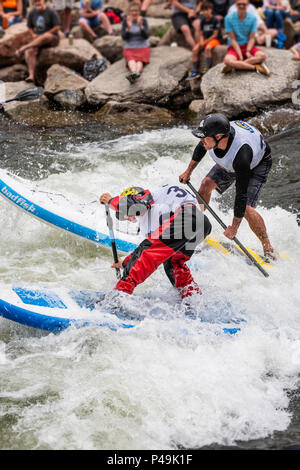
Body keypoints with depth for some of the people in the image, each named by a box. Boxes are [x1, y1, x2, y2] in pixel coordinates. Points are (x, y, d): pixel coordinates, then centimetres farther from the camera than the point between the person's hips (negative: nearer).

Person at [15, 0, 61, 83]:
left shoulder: (51, 12, -7)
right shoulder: (32, 13, 8)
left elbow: (57, 27, -10)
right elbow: (30, 27, 20)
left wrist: (42, 35, -13)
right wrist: (33, 34, -3)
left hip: (52, 38, -4)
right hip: (37, 39, 4)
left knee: (46, 36, -42)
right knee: (30, 51, -28)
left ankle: (23, 48, -35)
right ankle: (31, 75, -38)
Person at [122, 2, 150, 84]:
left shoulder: (143, 20, 1)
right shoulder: (125, 21, 1)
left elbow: (146, 36, -8)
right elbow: (124, 37, -4)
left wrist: (140, 25, -24)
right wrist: (129, 27, -22)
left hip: (143, 47, 0)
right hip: (129, 48, 0)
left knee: (140, 61, -32)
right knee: (131, 60, -34)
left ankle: (134, 74, -63)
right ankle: (134, 72, -66)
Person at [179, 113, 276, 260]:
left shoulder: (241, 155, -46)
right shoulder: (213, 135, -29)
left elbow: (241, 194, -39)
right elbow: (200, 148, 0)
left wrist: (234, 227, -33)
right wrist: (188, 172, 8)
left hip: (258, 164, -7)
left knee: (246, 208, -21)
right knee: (207, 183, -6)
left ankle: (268, 249, -9)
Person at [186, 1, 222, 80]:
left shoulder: (215, 20, -9)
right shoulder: (203, 21, 11)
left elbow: (215, 34, -11)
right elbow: (201, 34, 13)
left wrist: (205, 42, -11)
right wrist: (201, 41, -8)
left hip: (215, 40, -6)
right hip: (205, 40, 6)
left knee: (207, 48, -37)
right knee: (195, 49, -20)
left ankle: (207, 69, -33)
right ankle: (195, 71, -19)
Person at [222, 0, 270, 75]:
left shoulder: (252, 18, -3)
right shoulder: (229, 18, -8)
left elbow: (252, 38, -3)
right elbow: (233, 39, -9)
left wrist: (248, 51, -21)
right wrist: (240, 56, -18)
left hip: (248, 46, 2)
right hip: (234, 47, -2)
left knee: (262, 55, -29)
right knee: (227, 60, -36)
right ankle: (256, 67, -28)